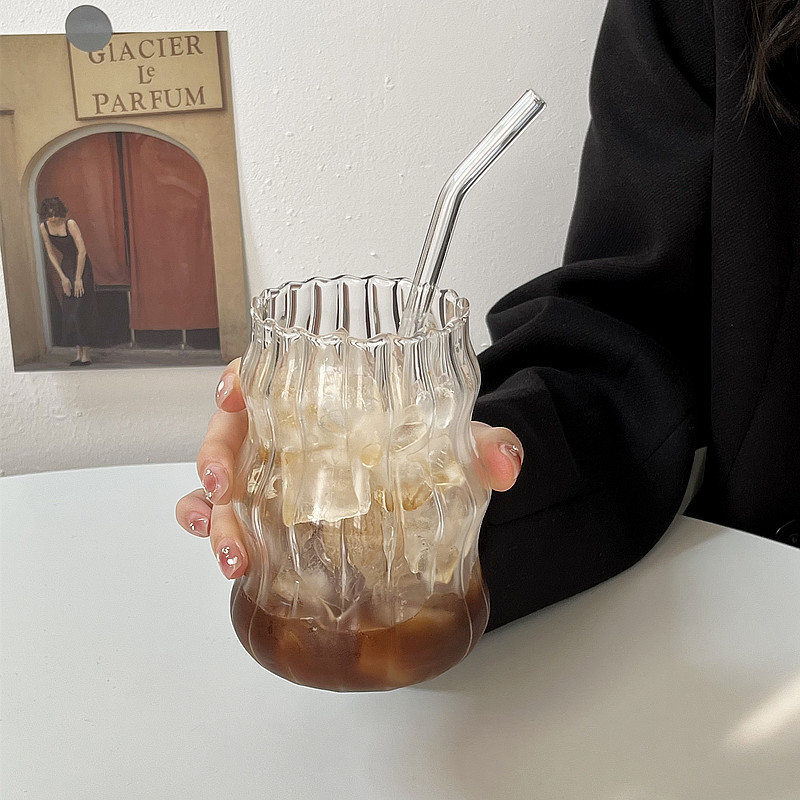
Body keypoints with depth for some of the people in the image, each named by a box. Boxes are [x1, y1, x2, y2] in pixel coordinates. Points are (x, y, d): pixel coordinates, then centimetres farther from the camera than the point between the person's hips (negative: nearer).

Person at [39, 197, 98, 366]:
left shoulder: (70, 224, -19)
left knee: (81, 311, -9)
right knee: (68, 312, 3)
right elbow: (51, 254, 4)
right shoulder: (44, 227, -2)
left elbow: (82, 251, -19)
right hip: (65, 266, 6)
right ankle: (78, 353, 7)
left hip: (81, 266, -6)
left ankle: (85, 355, -5)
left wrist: (78, 278, -18)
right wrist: (63, 277, -2)